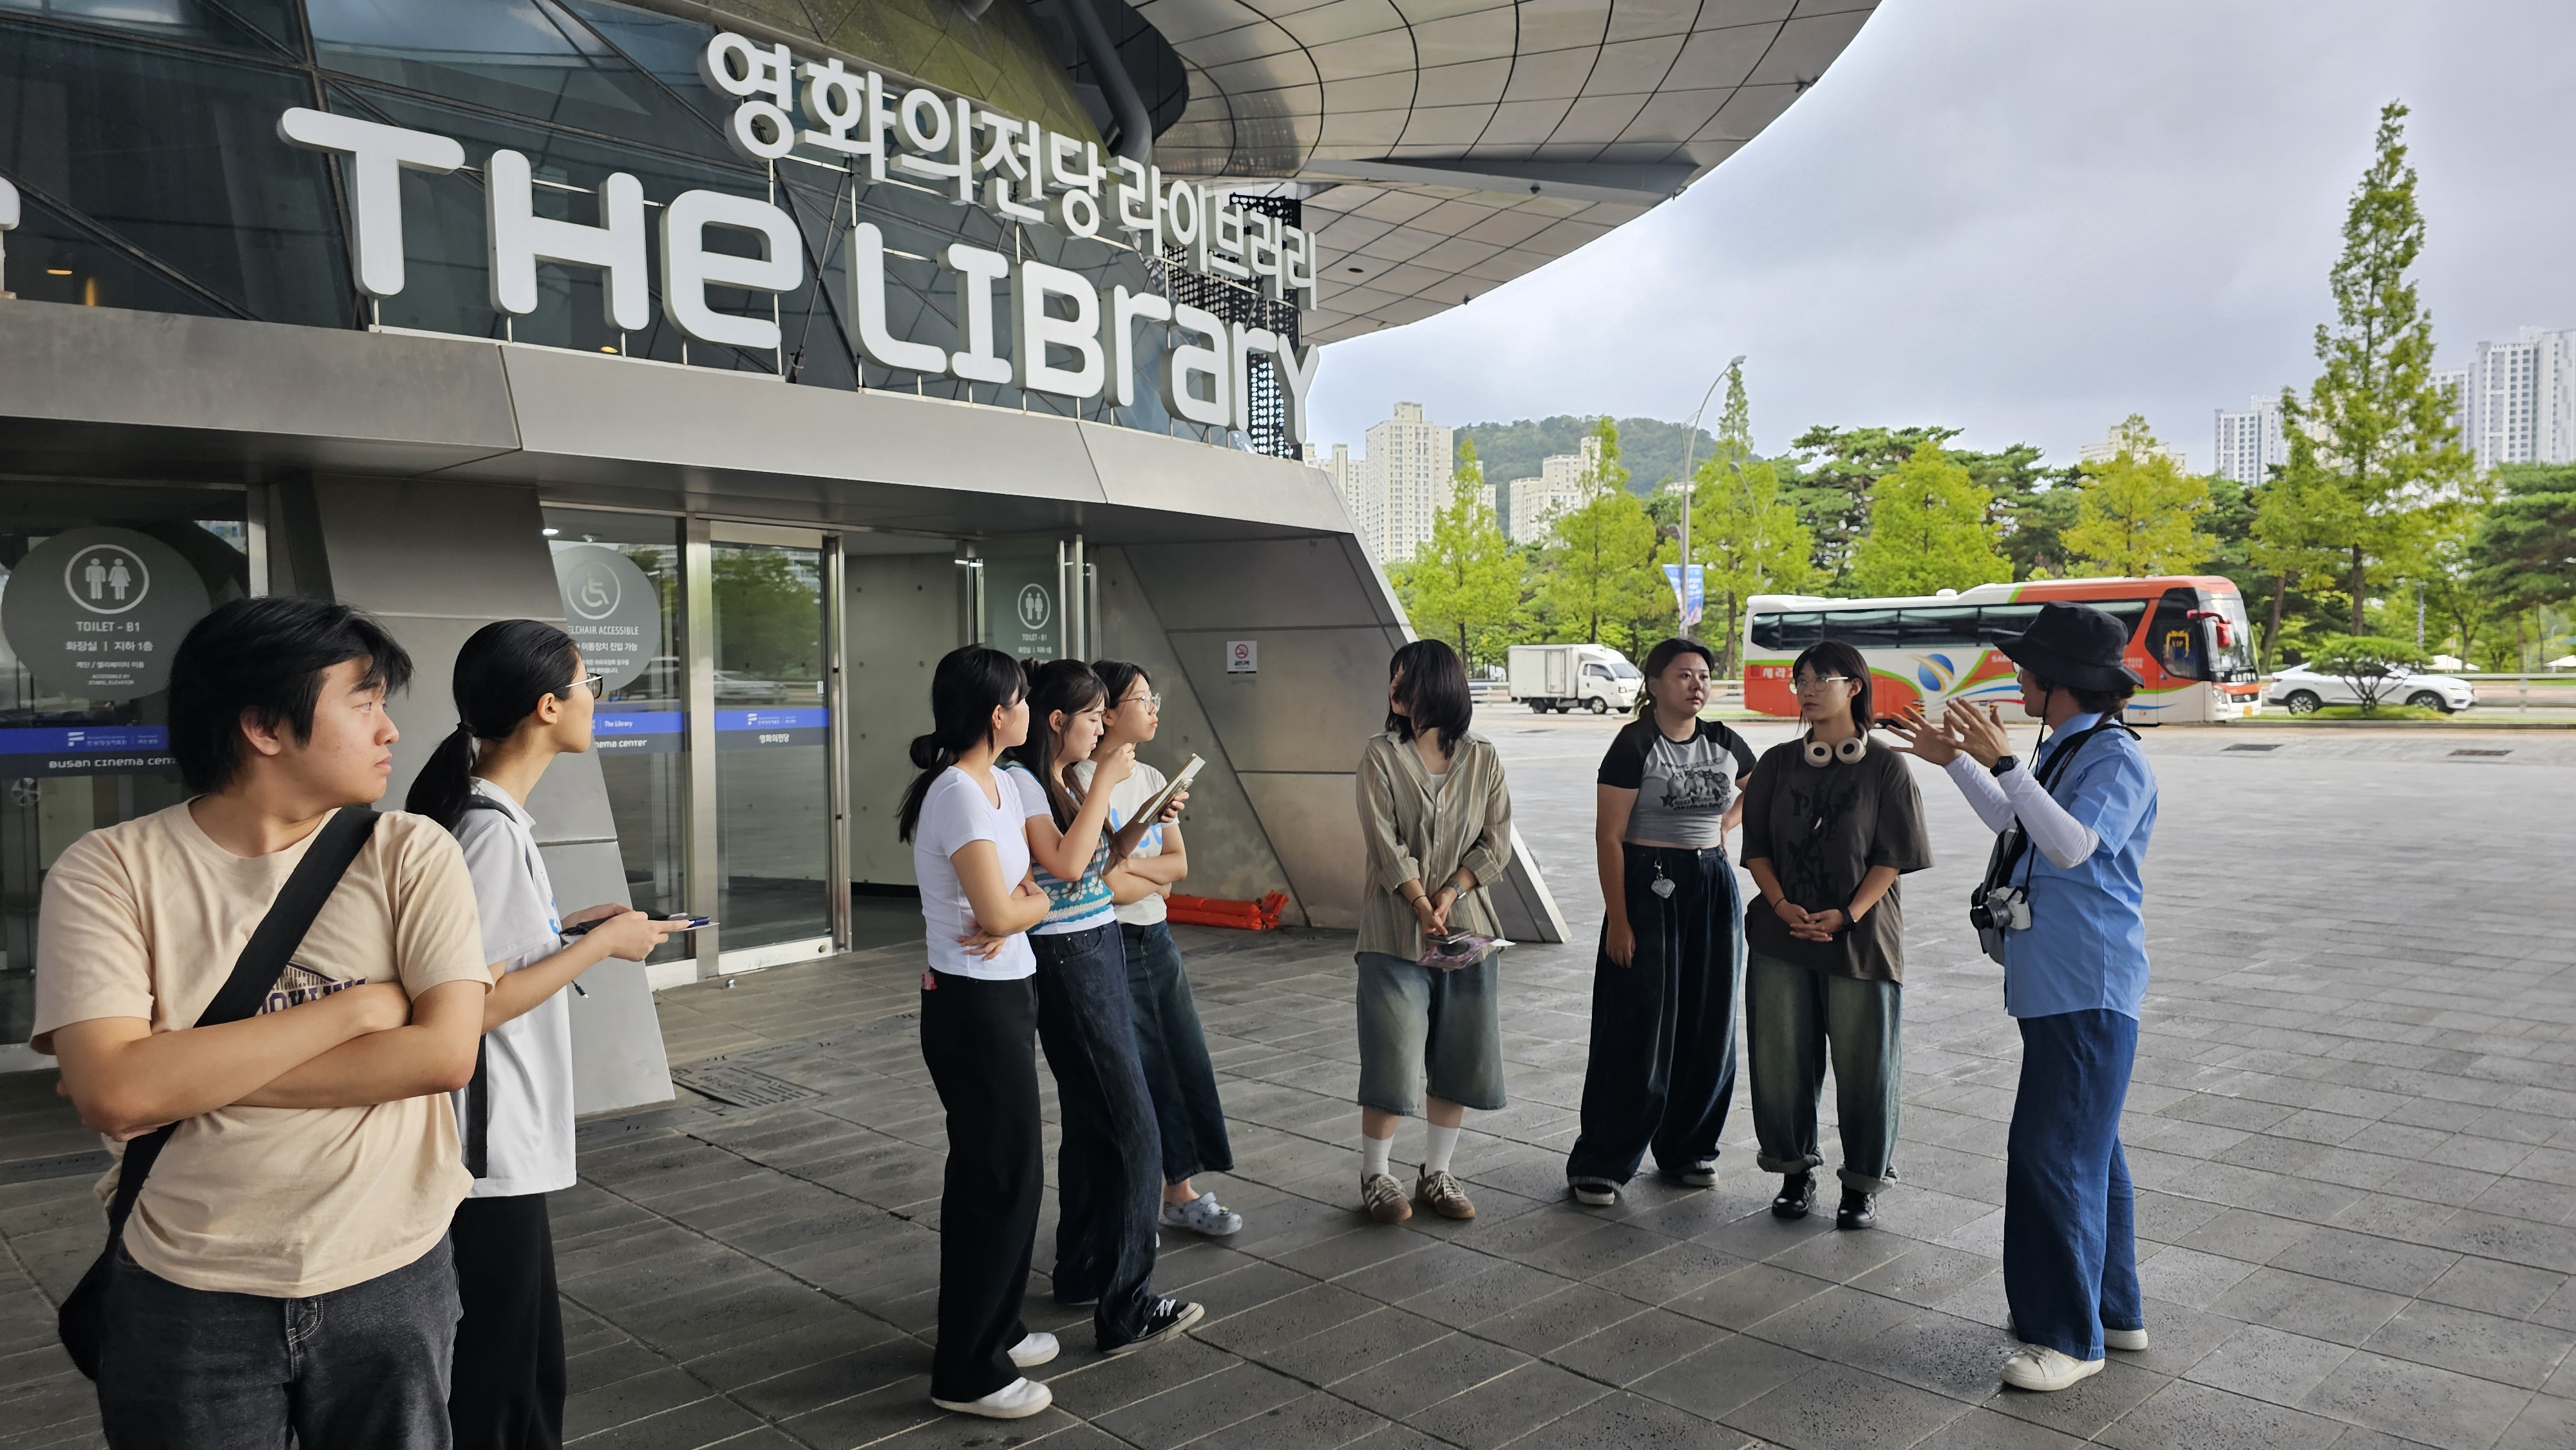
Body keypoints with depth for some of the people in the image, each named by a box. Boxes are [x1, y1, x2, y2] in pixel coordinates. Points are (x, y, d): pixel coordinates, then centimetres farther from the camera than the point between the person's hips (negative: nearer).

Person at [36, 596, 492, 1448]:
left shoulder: (412, 854, -6)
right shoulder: (109, 869, -8)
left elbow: (445, 1054, -15)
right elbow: (113, 1093, -20)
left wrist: (193, 1076, -16)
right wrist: (356, 1007, -17)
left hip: (391, 1279, 1)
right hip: (188, 1296, -1)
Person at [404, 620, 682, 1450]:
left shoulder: (489, 814, 8)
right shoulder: (491, 830, -21)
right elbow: (470, 1005, -24)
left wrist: (572, 926, 9)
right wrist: (602, 945, -16)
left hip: (507, 1144, 10)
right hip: (489, 1156, -10)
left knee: (530, 1365, 20)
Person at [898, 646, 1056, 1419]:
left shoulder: (1002, 787, 9)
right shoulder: (959, 795, -20)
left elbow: (1036, 895, 10)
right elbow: (998, 910, -24)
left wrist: (1012, 914, -11)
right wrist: (1022, 907, -3)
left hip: (1003, 997, 9)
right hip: (974, 1005, -9)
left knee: (994, 1170, 18)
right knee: (1002, 1177, 0)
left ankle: (994, 1328, 34)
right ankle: (967, 1372, 13)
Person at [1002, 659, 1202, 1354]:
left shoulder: (1065, 782, 12)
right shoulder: (1020, 782, -15)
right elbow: (1065, 863, -26)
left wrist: (1146, 820, 5)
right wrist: (1105, 782, -19)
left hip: (1100, 952, 10)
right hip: (1067, 963, -10)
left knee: (1090, 1126, 17)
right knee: (1134, 1133, -9)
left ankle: (1080, 1272, 30)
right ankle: (1127, 1311, -3)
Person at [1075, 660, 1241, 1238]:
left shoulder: (1151, 778, 9)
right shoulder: (1079, 782, -14)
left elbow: (1179, 864, 2)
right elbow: (1104, 883, -20)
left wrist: (1127, 866, -13)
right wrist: (1155, 877, -7)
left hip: (1156, 940, 7)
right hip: (1109, 943, -7)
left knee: (1186, 1062, 11)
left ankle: (1181, 1193, 26)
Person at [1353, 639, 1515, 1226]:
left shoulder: (1482, 759, 5)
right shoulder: (1381, 754, -2)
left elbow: (1497, 843, 1)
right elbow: (1385, 843, -10)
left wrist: (1452, 893, -13)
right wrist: (1422, 906, -18)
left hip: (1467, 926, 3)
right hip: (1396, 929, -3)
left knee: (1460, 1057, 9)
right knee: (1392, 1057, -1)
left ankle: (1437, 1175, 24)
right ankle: (1375, 1176, 15)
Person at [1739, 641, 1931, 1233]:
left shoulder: (1886, 767, -2)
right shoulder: (1779, 763, 6)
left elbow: (1893, 856, -4)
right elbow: (1756, 846, 6)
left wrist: (1847, 915, -16)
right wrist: (1782, 906, -9)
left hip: (1860, 938, -3)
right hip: (1782, 937, 3)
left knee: (1863, 1061, 3)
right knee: (1782, 1057, 6)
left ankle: (1862, 1184, 19)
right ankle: (1795, 1171, 24)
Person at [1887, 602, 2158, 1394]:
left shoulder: (2116, 757, -15)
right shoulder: (2064, 750, 13)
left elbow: (2071, 846, -29)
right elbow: (2011, 821, 29)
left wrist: (2003, 761, -31)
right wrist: (1955, 761, 25)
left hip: (2087, 991, -10)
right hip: (2057, 983, 10)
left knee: (2055, 1151, -7)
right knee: (2086, 1148, 17)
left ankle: (2071, 1336, 4)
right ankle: (2112, 1311, 30)